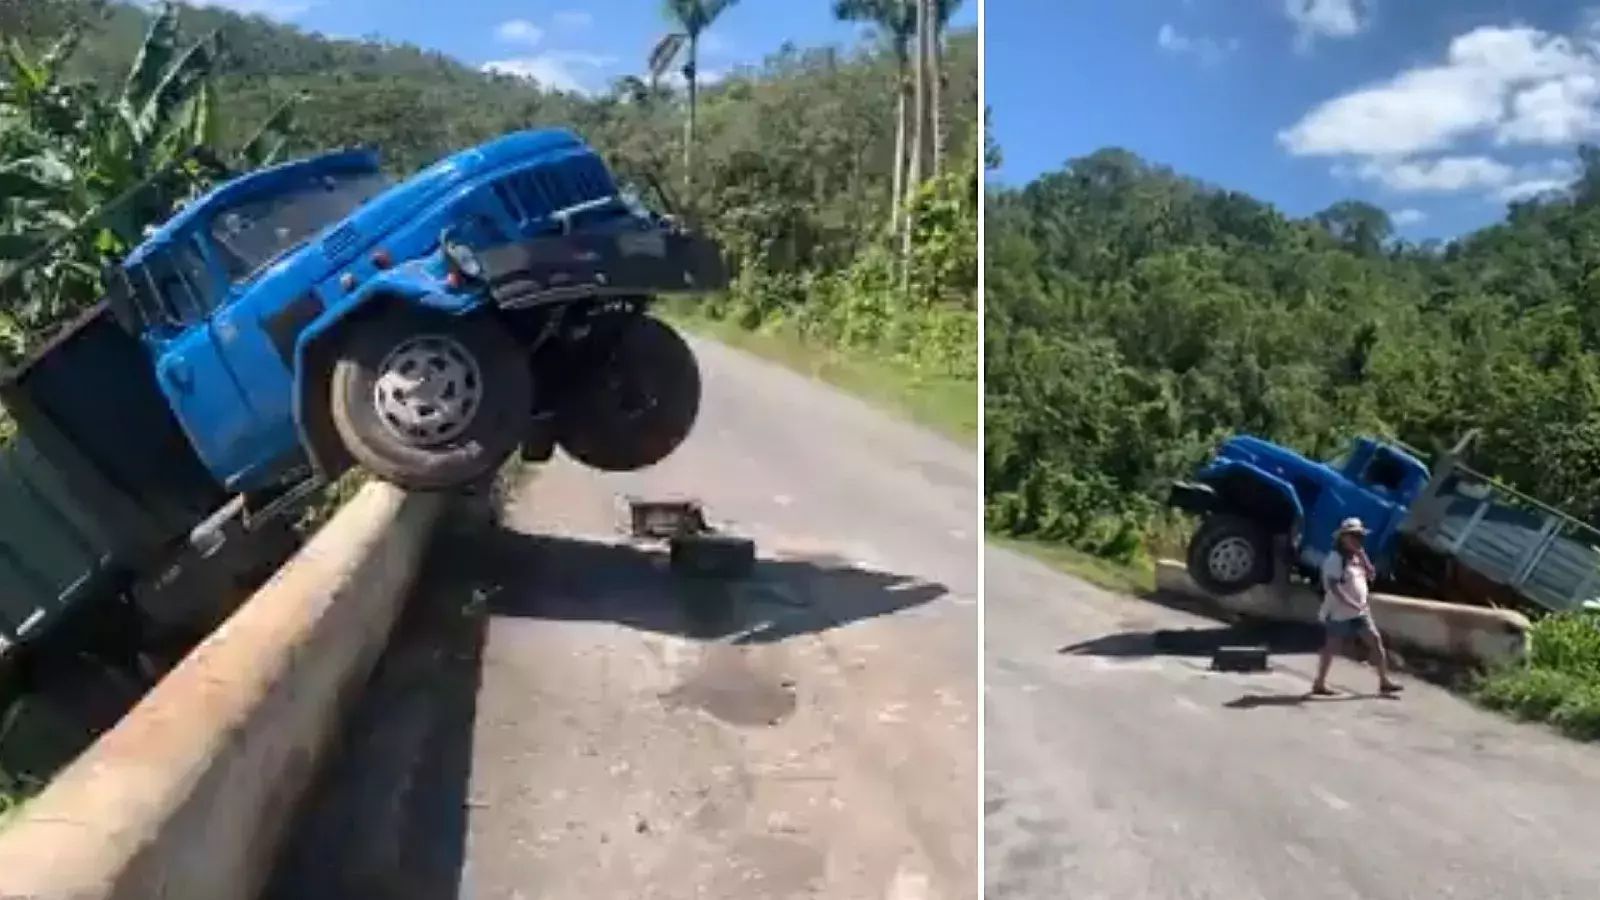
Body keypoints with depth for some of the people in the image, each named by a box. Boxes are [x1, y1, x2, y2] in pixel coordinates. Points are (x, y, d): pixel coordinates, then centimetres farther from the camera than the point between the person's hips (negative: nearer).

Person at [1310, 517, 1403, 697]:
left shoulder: (1357, 557, 13)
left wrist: (1363, 557, -2)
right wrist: (1351, 604, -27)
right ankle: (1319, 684, 10)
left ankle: (1384, 681, 6)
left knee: (1375, 640, 1)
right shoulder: (1335, 558, -14)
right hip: (1340, 613, -8)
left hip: (1360, 612, 8)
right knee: (1330, 647, 1)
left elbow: (1371, 576, 7)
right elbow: (1333, 586, -22)